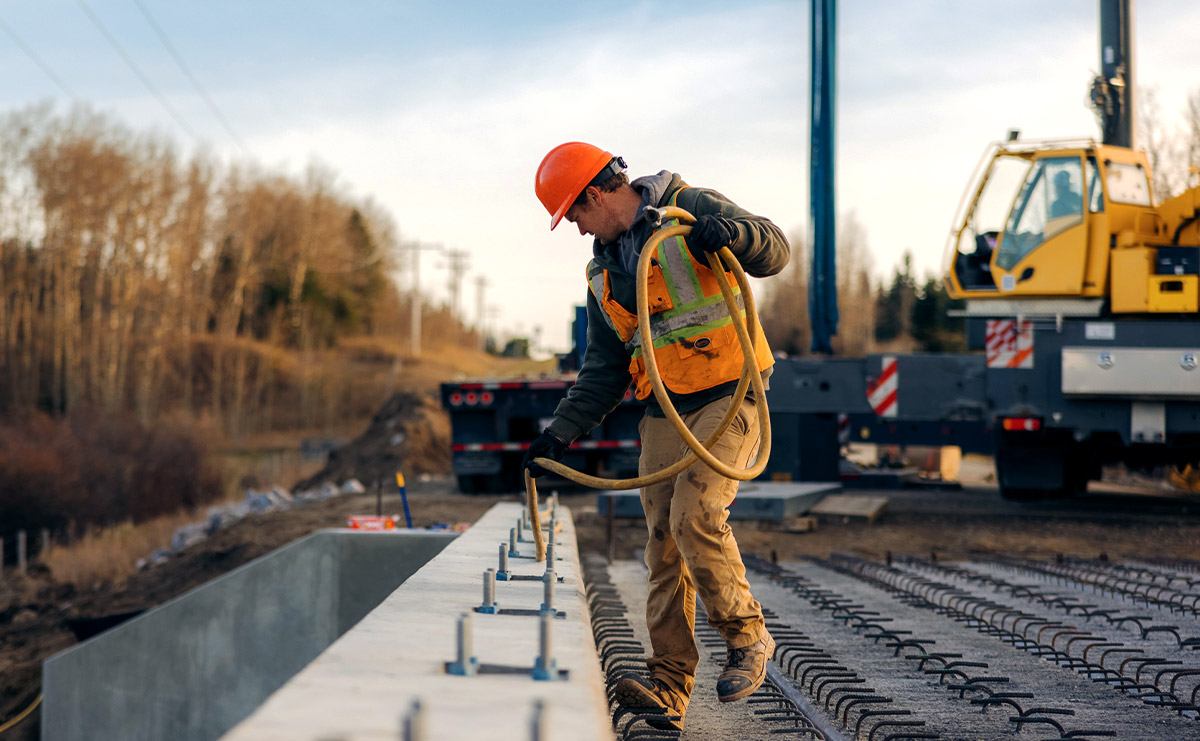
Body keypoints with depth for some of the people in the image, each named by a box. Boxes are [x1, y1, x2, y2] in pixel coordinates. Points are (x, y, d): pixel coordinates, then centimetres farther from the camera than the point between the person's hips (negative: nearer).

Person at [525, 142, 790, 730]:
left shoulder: (690, 208, -2)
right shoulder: (603, 272, 17)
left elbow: (775, 251, -7)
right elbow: (603, 371, 17)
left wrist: (732, 233, -28)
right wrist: (560, 432, 6)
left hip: (727, 397, -6)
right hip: (664, 412, 6)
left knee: (696, 516, -21)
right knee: (664, 543, -2)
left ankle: (747, 636, 0)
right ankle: (668, 687, -2)